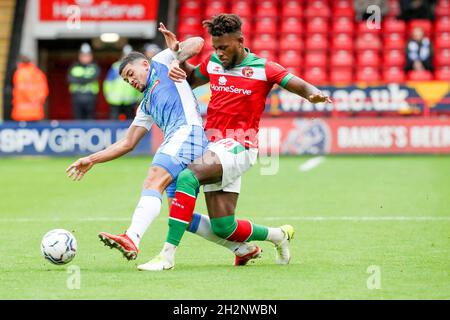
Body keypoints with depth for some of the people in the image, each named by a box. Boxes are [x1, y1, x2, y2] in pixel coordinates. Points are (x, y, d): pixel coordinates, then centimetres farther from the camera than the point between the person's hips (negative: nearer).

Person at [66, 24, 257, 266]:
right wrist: (91, 160, 31)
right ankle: (242, 248, 12)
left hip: (187, 131, -9)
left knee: (154, 181, -28)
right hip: (176, 140, 9)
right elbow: (127, 143, 34)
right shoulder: (146, 106, 35)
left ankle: (132, 238, -49)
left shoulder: (161, 63, 19)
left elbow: (196, 43, 9)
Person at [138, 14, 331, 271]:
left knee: (188, 176, -31)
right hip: (213, 144, 6)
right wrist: (178, 57, 10)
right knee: (224, 228, 1)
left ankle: (168, 254, -31)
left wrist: (314, 94, -29)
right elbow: (190, 79, 31)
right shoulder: (213, 63, 12)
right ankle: (278, 235, 30)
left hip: (238, 146, -6)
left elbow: (303, 87, -6)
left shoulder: (263, 69, -4)